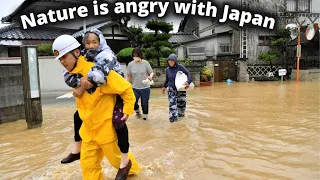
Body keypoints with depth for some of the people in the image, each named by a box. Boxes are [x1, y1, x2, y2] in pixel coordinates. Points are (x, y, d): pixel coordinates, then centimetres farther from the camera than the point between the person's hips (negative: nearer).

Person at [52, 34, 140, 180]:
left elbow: (126, 88, -19)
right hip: (88, 128, 7)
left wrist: (127, 110, -15)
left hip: (106, 126, -7)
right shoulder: (73, 74, 1)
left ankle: (130, 167, 48)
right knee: (88, 164, 13)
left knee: (117, 157, 16)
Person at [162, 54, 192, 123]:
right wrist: (164, 86, 22)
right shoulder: (167, 69, 0)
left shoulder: (180, 67, -10)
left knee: (181, 103, 10)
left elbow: (188, 74, -11)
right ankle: (173, 118, 0)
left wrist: (188, 82, -26)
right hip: (171, 89, 1)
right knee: (172, 104, -6)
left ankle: (180, 114, 38)